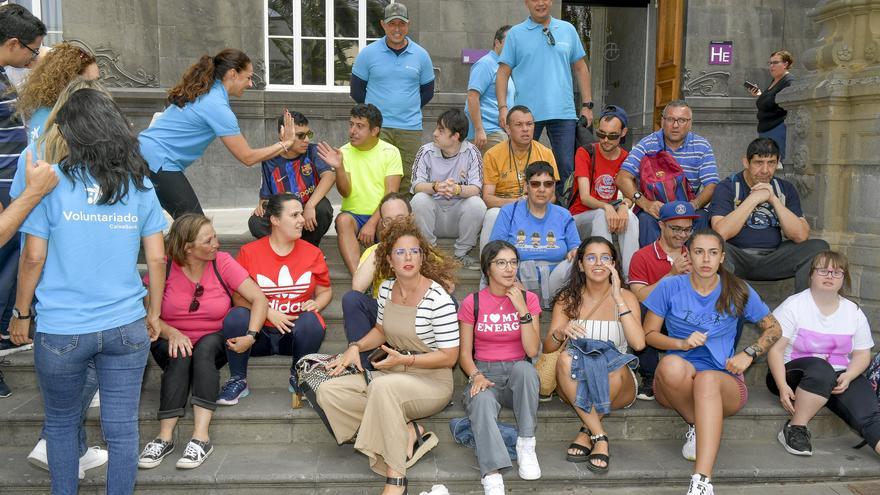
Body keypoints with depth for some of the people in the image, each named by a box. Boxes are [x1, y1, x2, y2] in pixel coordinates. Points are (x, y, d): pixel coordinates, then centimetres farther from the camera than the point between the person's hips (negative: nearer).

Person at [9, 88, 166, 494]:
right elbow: (156, 258, 1)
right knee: (122, 429, 10)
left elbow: (33, 257, -6)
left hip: (61, 330, -1)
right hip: (126, 327, 2)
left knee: (61, 425, 19)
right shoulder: (140, 185, 0)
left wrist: (21, 314, 6)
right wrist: (153, 314, 12)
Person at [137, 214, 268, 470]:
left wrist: (250, 336, -26)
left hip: (214, 341, 0)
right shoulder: (164, 268, -11)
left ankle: (201, 437, -36)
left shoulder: (222, 262, -10)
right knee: (180, 356, -32)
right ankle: (165, 438, -31)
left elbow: (259, 299, -13)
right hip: (173, 341, 0)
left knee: (204, 350, -32)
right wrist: (172, 333, -29)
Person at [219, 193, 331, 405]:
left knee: (311, 322, -31)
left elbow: (325, 291, 13)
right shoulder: (249, 252, -1)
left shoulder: (313, 253, 4)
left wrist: (316, 304, -10)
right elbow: (238, 296, -4)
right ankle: (238, 380, -9)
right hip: (258, 333, -1)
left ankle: (298, 378, -5)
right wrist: (268, 312, -18)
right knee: (235, 316, -30)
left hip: (295, 332, 1)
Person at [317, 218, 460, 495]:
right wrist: (356, 347, 2)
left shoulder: (437, 298, -17)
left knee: (383, 386, -39)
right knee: (328, 392, -10)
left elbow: (449, 357, -15)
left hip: (431, 381, -7)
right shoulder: (386, 289, 2)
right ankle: (407, 433, -11)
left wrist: (405, 360, -22)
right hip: (392, 376, 8)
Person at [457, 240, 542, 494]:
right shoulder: (472, 303, 1)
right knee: (482, 401, -36)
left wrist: (522, 308, -15)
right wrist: (476, 376, -19)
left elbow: (532, 351, -7)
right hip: (485, 373, -1)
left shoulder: (528, 299, 3)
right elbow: (465, 353, 2)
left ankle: (526, 445, -21)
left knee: (525, 368, -35)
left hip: (518, 374, 1)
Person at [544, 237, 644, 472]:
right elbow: (547, 347, -6)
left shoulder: (626, 297, -1)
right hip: (576, 384, 1)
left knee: (616, 366, -34)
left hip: (616, 385, -1)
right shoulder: (568, 299, 3)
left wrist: (618, 298, -22)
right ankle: (599, 436, -25)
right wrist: (561, 332, -29)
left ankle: (587, 432, -14)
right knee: (566, 359, -30)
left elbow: (638, 343, -19)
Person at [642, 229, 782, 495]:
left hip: (725, 381, 0)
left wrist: (749, 354, 0)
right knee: (671, 365, -38)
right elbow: (649, 334, 7)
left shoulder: (738, 291, 6)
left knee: (707, 380, -39)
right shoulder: (670, 287, 2)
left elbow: (773, 328, 17)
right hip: (675, 384, 0)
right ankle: (697, 426, -10)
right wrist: (682, 344, -11)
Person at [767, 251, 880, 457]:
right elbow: (775, 349, -9)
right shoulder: (793, 305, -4)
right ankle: (795, 429, -25)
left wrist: (848, 376, -11)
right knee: (820, 368, -38)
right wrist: (782, 386, -22)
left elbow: (862, 354, 11)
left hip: (841, 377, 4)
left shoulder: (854, 312, 10)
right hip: (796, 373, -4)